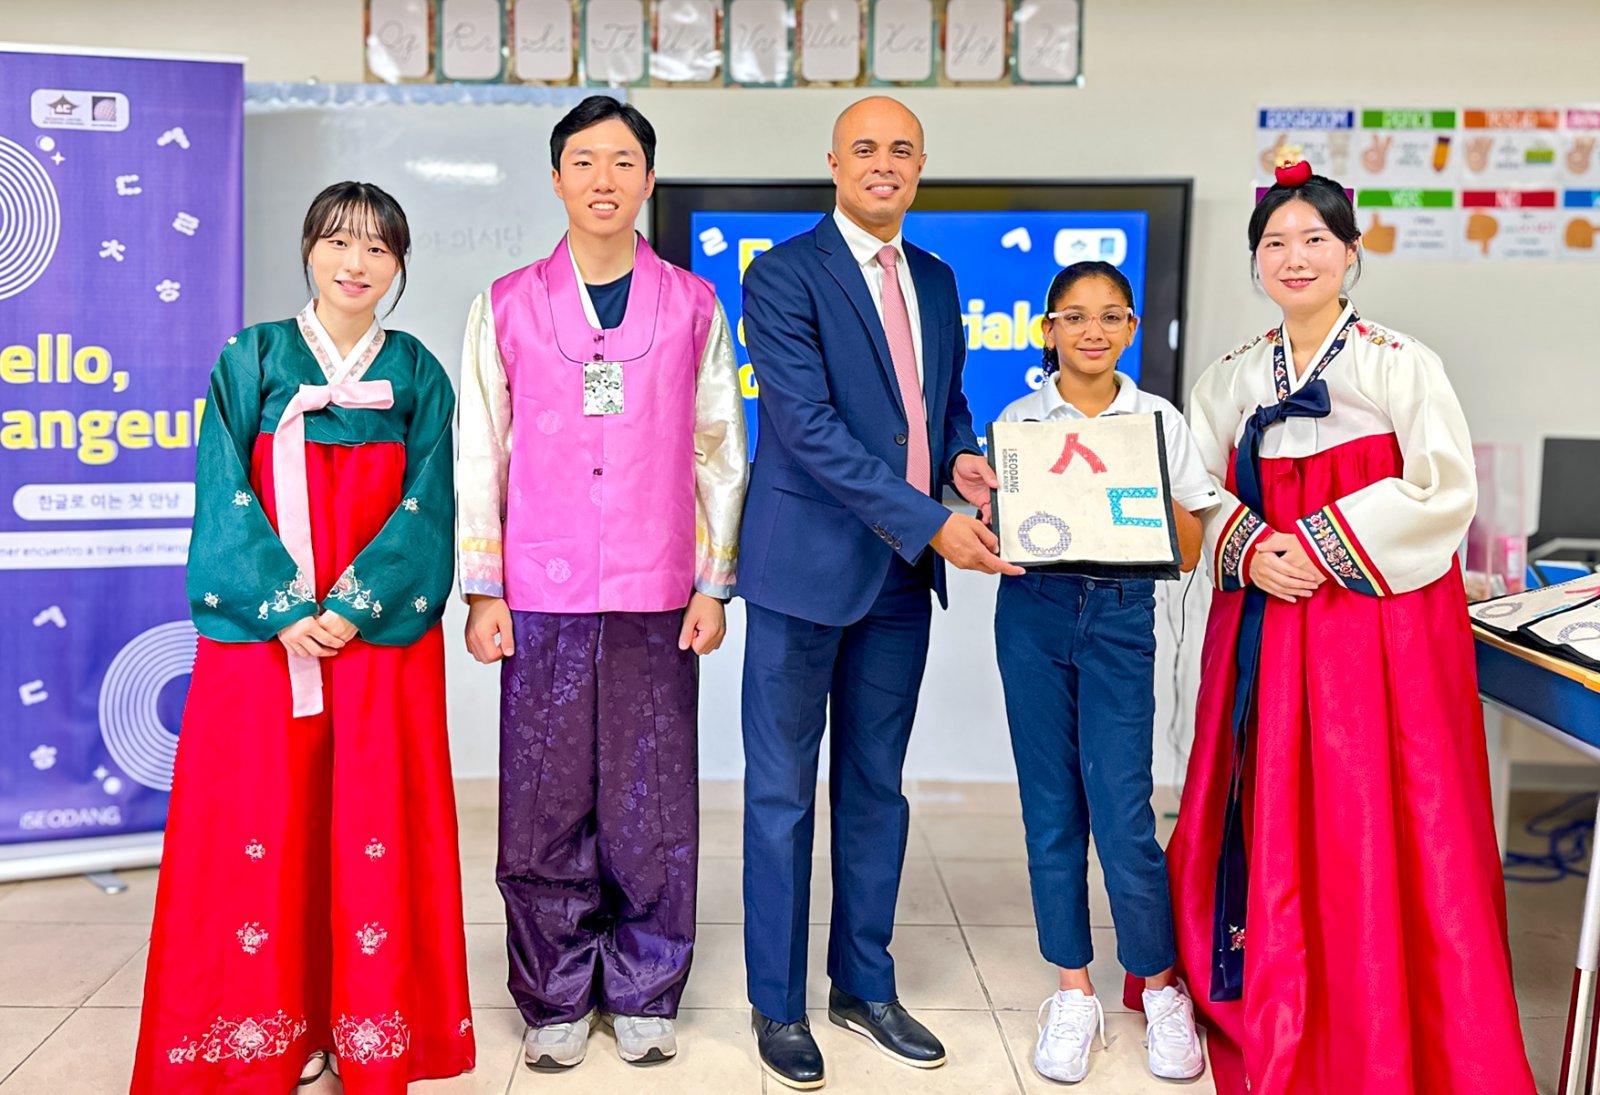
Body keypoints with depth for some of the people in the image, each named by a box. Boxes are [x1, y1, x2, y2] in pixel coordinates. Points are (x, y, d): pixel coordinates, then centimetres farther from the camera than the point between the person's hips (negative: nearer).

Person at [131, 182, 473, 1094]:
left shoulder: (418, 375, 8)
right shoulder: (252, 359, 6)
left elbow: (427, 507, 0)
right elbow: (227, 496, -1)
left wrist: (353, 609, -13)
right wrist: (286, 611, -13)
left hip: (383, 639, 1)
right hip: (261, 634, 0)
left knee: (377, 830, 2)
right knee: (260, 829, 2)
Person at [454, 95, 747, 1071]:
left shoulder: (694, 307, 7)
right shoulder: (507, 307, 6)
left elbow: (721, 453, 8)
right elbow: (478, 457, 7)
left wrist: (713, 586, 3)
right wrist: (483, 592, 2)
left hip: (658, 599, 0)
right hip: (542, 597, 0)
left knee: (652, 801, 4)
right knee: (546, 805, 4)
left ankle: (644, 996, 21)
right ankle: (556, 1001, 21)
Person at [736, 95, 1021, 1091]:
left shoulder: (936, 280, 13)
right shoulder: (784, 276, -9)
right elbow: (809, 427, -18)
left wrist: (963, 458, -2)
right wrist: (928, 520, -22)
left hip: (903, 572, 6)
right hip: (807, 565, -6)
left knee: (878, 785, 15)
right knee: (783, 791, 5)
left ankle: (866, 982, 29)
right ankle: (778, 1003, 19)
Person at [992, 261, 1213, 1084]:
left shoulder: (1161, 423, 3)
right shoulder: (1017, 421, 4)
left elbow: (1188, 554, 4)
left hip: (1120, 618, -1)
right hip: (1035, 613, 1)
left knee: (1122, 810, -7)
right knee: (1051, 807, 6)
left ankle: (1160, 987, 16)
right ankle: (1074, 993, 21)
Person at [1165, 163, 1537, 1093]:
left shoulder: (1401, 365, -4)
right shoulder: (1234, 378, 9)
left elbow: (1445, 493, -10)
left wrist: (1319, 544, -14)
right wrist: (1248, 549, -10)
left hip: (1378, 623, -4)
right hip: (1264, 623, 4)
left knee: (1372, 829, -2)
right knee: (1267, 821, 8)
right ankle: (1262, 1012, 24)